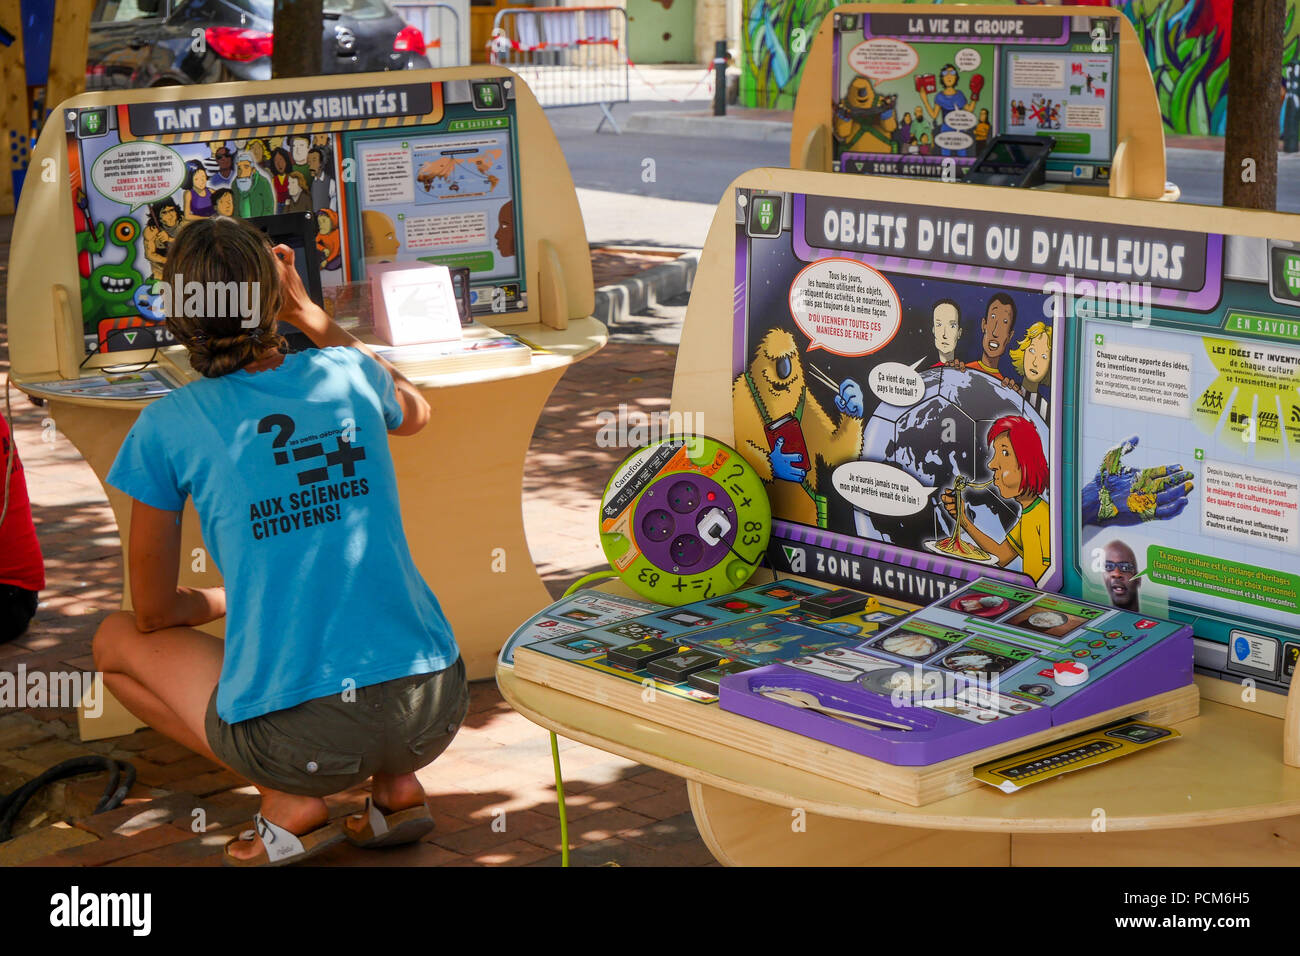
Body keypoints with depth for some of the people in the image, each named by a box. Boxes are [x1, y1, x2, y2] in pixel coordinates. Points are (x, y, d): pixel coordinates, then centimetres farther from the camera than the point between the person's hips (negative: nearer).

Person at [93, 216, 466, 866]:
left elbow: (153, 612, 7)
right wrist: (309, 315, 34)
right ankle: (397, 785, 15)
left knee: (116, 642, 21)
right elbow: (414, 413, 33)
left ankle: (289, 801, 5)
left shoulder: (169, 427, -3)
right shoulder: (348, 374, 6)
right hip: (434, 717, 4)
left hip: (301, 739, -4)